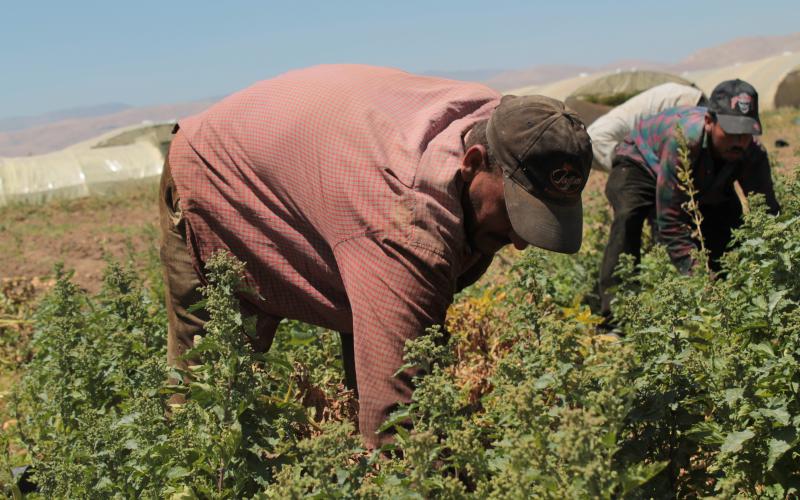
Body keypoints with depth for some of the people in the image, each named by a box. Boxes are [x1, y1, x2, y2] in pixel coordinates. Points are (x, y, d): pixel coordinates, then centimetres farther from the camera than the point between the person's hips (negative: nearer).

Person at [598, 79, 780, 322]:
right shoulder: (683, 139, -45)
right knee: (628, 218, -33)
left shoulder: (753, 154, -30)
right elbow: (671, 222, -43)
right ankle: (613, 315, -33)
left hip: (704, 184, 5)